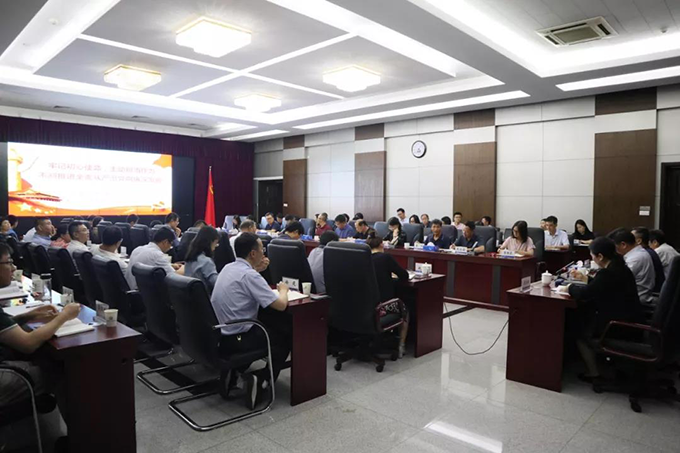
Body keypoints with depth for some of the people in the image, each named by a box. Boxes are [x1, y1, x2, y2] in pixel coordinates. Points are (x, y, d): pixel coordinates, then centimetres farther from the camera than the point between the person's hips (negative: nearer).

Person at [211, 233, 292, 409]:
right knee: (286, 336, 10)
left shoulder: (228, 268, 6)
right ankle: (261, 380, 3)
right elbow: (280, 305, -20)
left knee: (272, 323, 27)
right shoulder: (249, 275, -20)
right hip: (236, 340, -8)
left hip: (218, 334, 8)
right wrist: (283, 289, 1)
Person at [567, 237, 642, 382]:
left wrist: (570, 287, -4)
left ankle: (593, 373, 13)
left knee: (581, 332, 7)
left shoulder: (608, 273, -24)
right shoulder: (619, 267, 7)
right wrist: (585, 278, 24)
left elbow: (584, 294, -22)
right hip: (628, 319, 9)